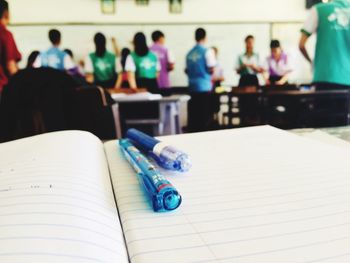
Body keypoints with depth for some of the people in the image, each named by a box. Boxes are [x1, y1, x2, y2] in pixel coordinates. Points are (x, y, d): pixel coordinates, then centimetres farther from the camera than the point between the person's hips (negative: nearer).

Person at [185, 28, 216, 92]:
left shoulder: (190, 53, 8)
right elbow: (211, 70, -11)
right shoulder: (207, 51, -8)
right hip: (205, 86, -5)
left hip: (192, 86, 5)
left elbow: (187, 70, 11)